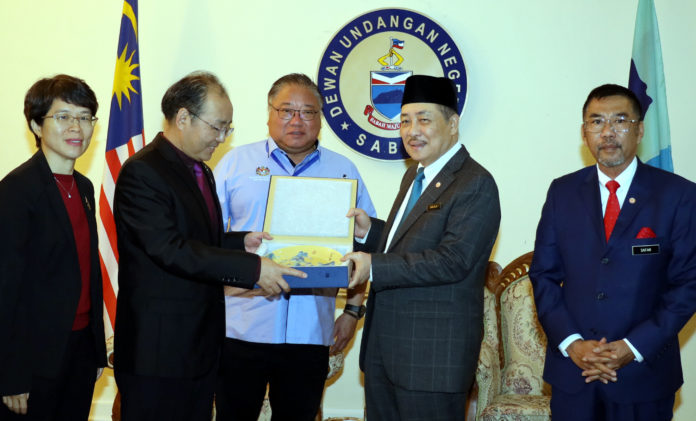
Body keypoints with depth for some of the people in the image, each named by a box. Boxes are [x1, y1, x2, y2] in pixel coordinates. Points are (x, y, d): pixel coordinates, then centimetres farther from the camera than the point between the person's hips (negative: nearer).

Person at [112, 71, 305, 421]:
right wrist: (252, 268, -26)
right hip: (158, 350, -9)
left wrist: (240, 242, 5)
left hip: (201, 344, 9)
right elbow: (170, 249, -24)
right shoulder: (141, 172, -14)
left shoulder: (201, 172, 16)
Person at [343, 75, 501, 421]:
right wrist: (369, 231, 1)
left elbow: (453, 261, -23)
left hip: (433, 354, -9)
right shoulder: (414, 176, 16)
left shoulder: (476, 185, -14)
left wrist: (374, 267, -26)